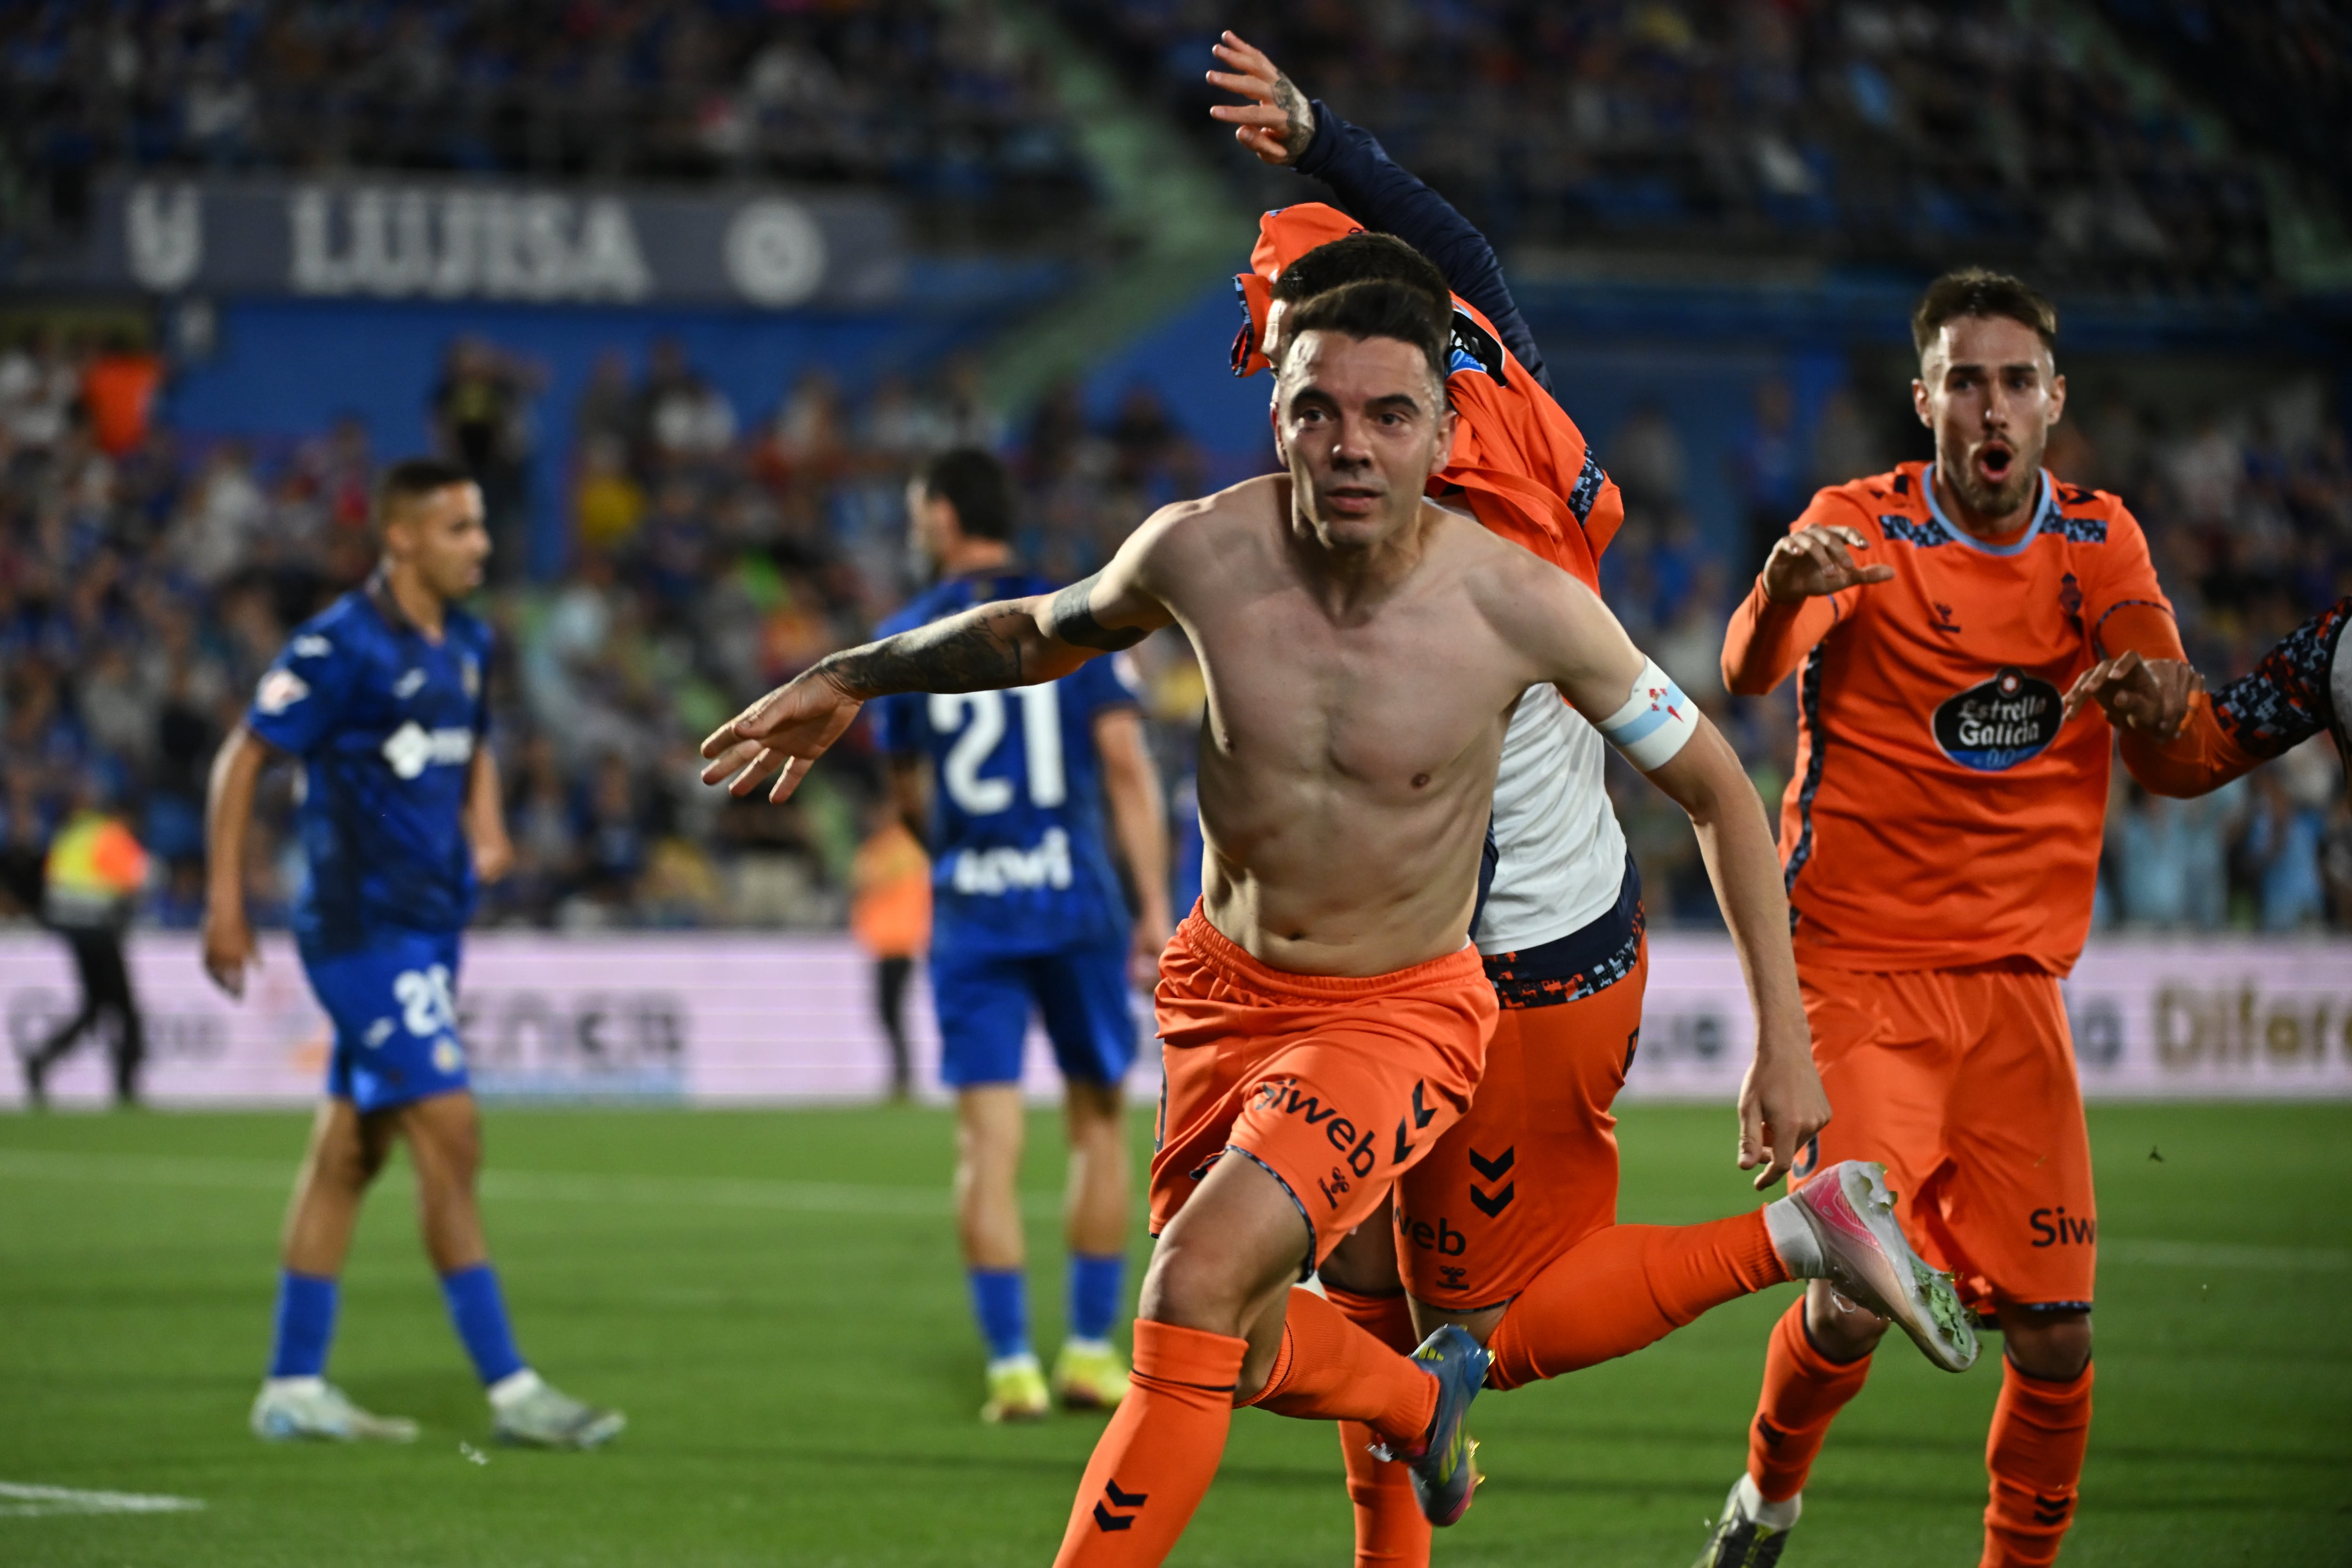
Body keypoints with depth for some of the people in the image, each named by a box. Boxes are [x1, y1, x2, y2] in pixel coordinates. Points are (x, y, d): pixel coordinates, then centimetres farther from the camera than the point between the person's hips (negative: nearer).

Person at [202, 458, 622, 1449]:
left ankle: (294, 1387, 16)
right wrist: (224, 903, -12)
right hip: (363, 928, -9)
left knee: (351, 1146, 11)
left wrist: (486, 824, 9)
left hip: (429, 928, 9)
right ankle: (510, 1390, -10)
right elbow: (242, 761, -10)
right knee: (449, 1136, -12)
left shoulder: (466, 645, 12)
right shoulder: (342, 645, -13)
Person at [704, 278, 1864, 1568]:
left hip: (1399, 1014, -4)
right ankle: (1425, 1399, 50)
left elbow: (1718, 791, -9)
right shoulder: (1202, 551, -17)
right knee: (1245, 1356, 16)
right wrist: (854, 677, 5)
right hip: (1221, 983, 4)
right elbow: (1045, 633, 9)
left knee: (1196, 1283, -26)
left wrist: (1784, 1041, -9)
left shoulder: (1520, 606, -23)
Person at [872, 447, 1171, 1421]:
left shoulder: (902, 640, 5)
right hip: (1078, 901, 0)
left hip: (968, 911, 0)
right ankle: (1090, 1356, 13)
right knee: (1099, 1120, 12)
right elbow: (1125, 765, -5)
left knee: (988, 1138, 0)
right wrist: (1156, 907, -3)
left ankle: (1012, 1367, -6)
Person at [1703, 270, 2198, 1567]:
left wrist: (2150, 683, -33)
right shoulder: (1860, 529, -7)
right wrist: (1781, 594, -49)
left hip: (2016, 975, 4)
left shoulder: (2098, 542, 5)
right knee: (1852, 1303, -15)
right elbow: (1747, 679, -25)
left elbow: (2170, 726, -8)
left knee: (2053, 1331, -4)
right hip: (1858, 966, -4)